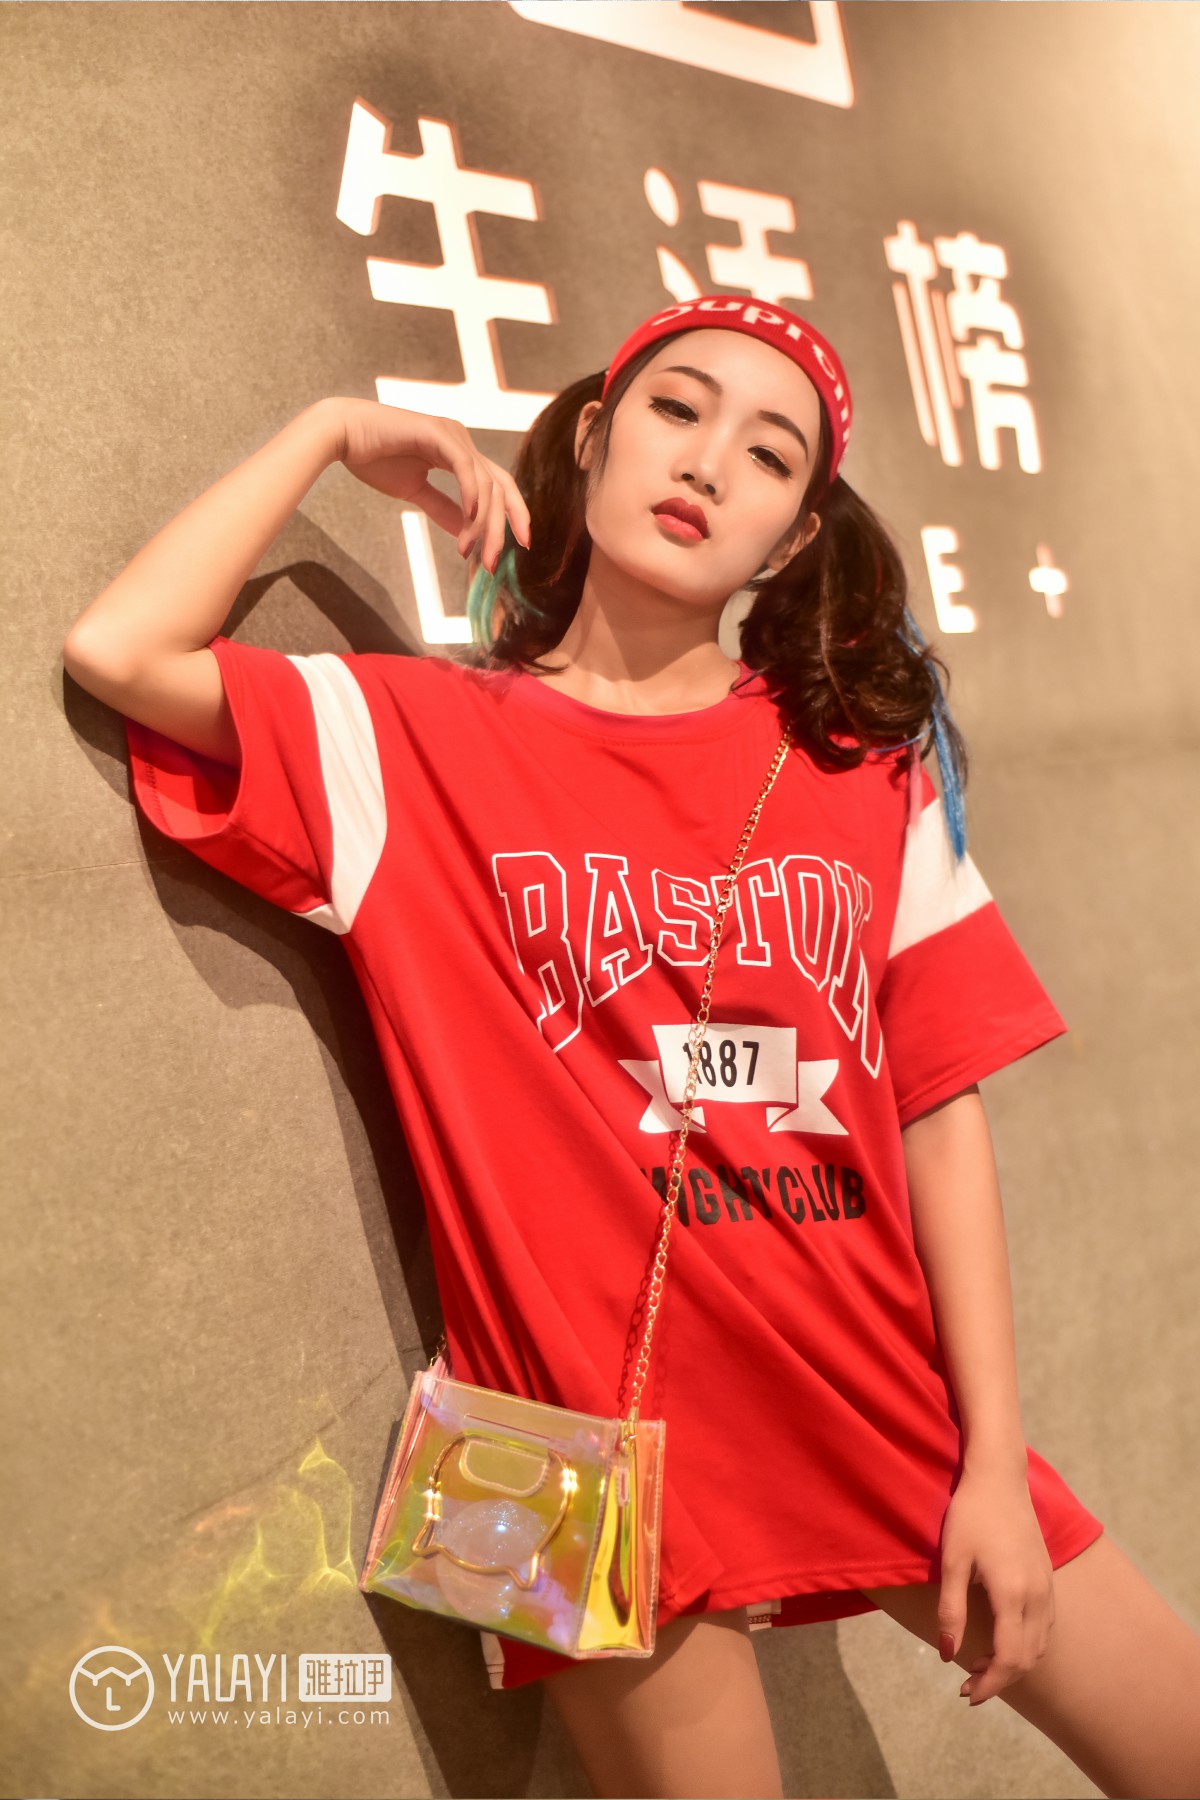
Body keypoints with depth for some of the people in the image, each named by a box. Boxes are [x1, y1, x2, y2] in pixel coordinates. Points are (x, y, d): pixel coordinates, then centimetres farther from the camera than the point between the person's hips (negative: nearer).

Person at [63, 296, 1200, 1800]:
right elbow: (119, 650, -15)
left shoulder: (859, 759, 3)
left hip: (889, 1417, 3)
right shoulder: (418, 735, -2)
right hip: (612, 1444, -2)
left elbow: (937, 1106, -1)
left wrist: (995, 1461, -3)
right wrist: (333, 432, -4)